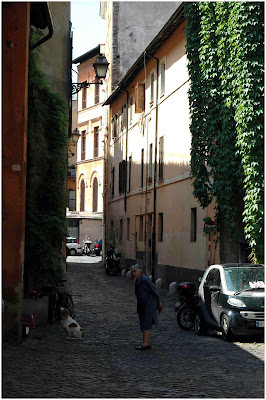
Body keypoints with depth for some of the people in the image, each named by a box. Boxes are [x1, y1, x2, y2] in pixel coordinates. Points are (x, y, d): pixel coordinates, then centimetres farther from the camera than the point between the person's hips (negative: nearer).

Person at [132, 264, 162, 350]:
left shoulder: (145, 280, -16)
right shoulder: (137, 281, 9)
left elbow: (154, 290, -10)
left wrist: (159, 302, -5)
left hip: (148, 305, -9)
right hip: (141, 305, 9)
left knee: (146, 324, -11)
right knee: (143, 325, 8)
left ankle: (145, 343, -12)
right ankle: (148, 344, 13)